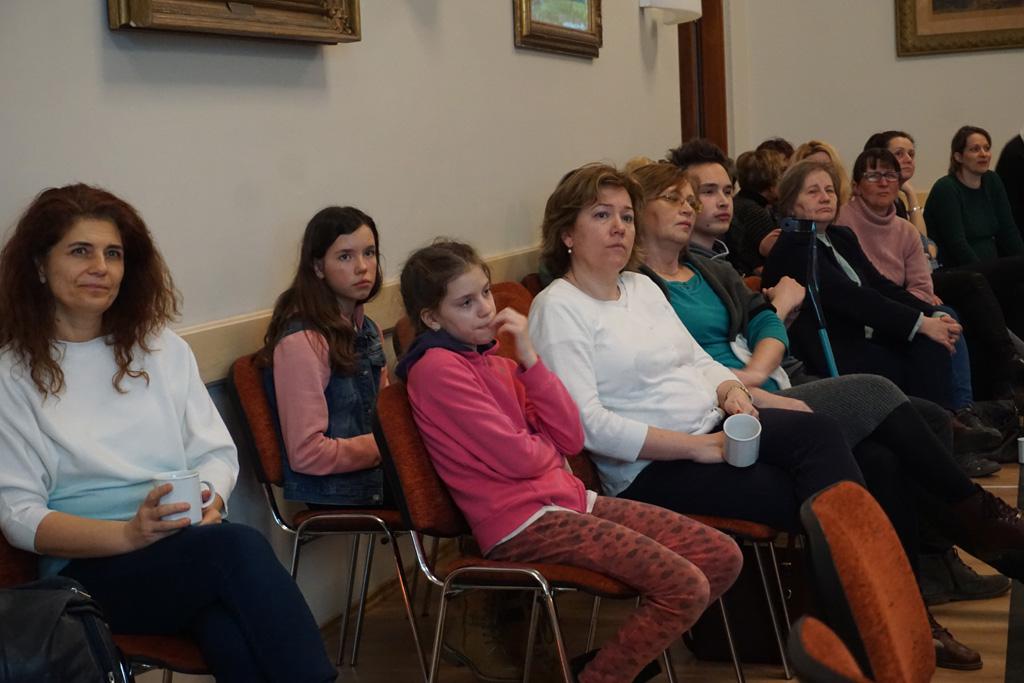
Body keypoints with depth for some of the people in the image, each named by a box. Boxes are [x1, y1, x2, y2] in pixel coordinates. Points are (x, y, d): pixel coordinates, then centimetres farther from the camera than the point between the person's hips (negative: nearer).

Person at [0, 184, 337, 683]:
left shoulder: (163, 348, 17)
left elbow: (217, 452, 13)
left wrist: (209, 501, -12)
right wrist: (128, 533, -20)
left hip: (188, 546, 4)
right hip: (88, 566, -3)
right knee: (239, 547, -34)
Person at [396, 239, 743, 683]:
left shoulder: (493, 362, 15)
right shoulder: (437, 368, -10)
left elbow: (571, 437, 5)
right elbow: (518, 457, -15)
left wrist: (529, 358, -2)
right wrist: (550, 444, 7)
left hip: (566, 498, 9)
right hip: (522, 523, -9)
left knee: (722, 556, 2)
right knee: (685, 588, -19)